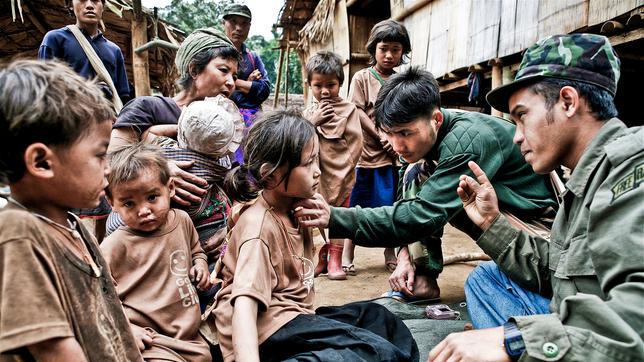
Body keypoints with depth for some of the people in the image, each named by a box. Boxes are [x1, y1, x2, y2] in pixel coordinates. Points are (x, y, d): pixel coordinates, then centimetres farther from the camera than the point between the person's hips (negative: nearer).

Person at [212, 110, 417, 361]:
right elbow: (244, 302, -33)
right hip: (269, 331, -10)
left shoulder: (296, 207, 8)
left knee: (374, 315, 17)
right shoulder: (260, 226, -20)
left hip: (296, 316, 10)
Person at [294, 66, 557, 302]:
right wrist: (407, 256, -13)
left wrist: (335, 218, -41)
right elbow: (422, 205, 1)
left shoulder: (467, 141, -32)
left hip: (538, 220, -8)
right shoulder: (424, 138, -7)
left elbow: (423, 214, -38)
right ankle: (424, 280, -2)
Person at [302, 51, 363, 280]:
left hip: (342, 175, -2)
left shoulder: (349, 110, -1)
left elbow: (356, 142, -3)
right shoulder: (309, 113, 6)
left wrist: (345, 167, -10)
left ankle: (335, 260, 11)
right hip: (316, 175, 2)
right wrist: (312, 122, -16)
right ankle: (321, 258, 21)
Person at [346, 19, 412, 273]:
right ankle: (347, 254, 14)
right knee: (359, 206, 3)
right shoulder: (362, 78, 0)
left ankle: (390, 253, 24)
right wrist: (382, 138, -14)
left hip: (396, 154, 4)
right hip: (369, 153, -3)